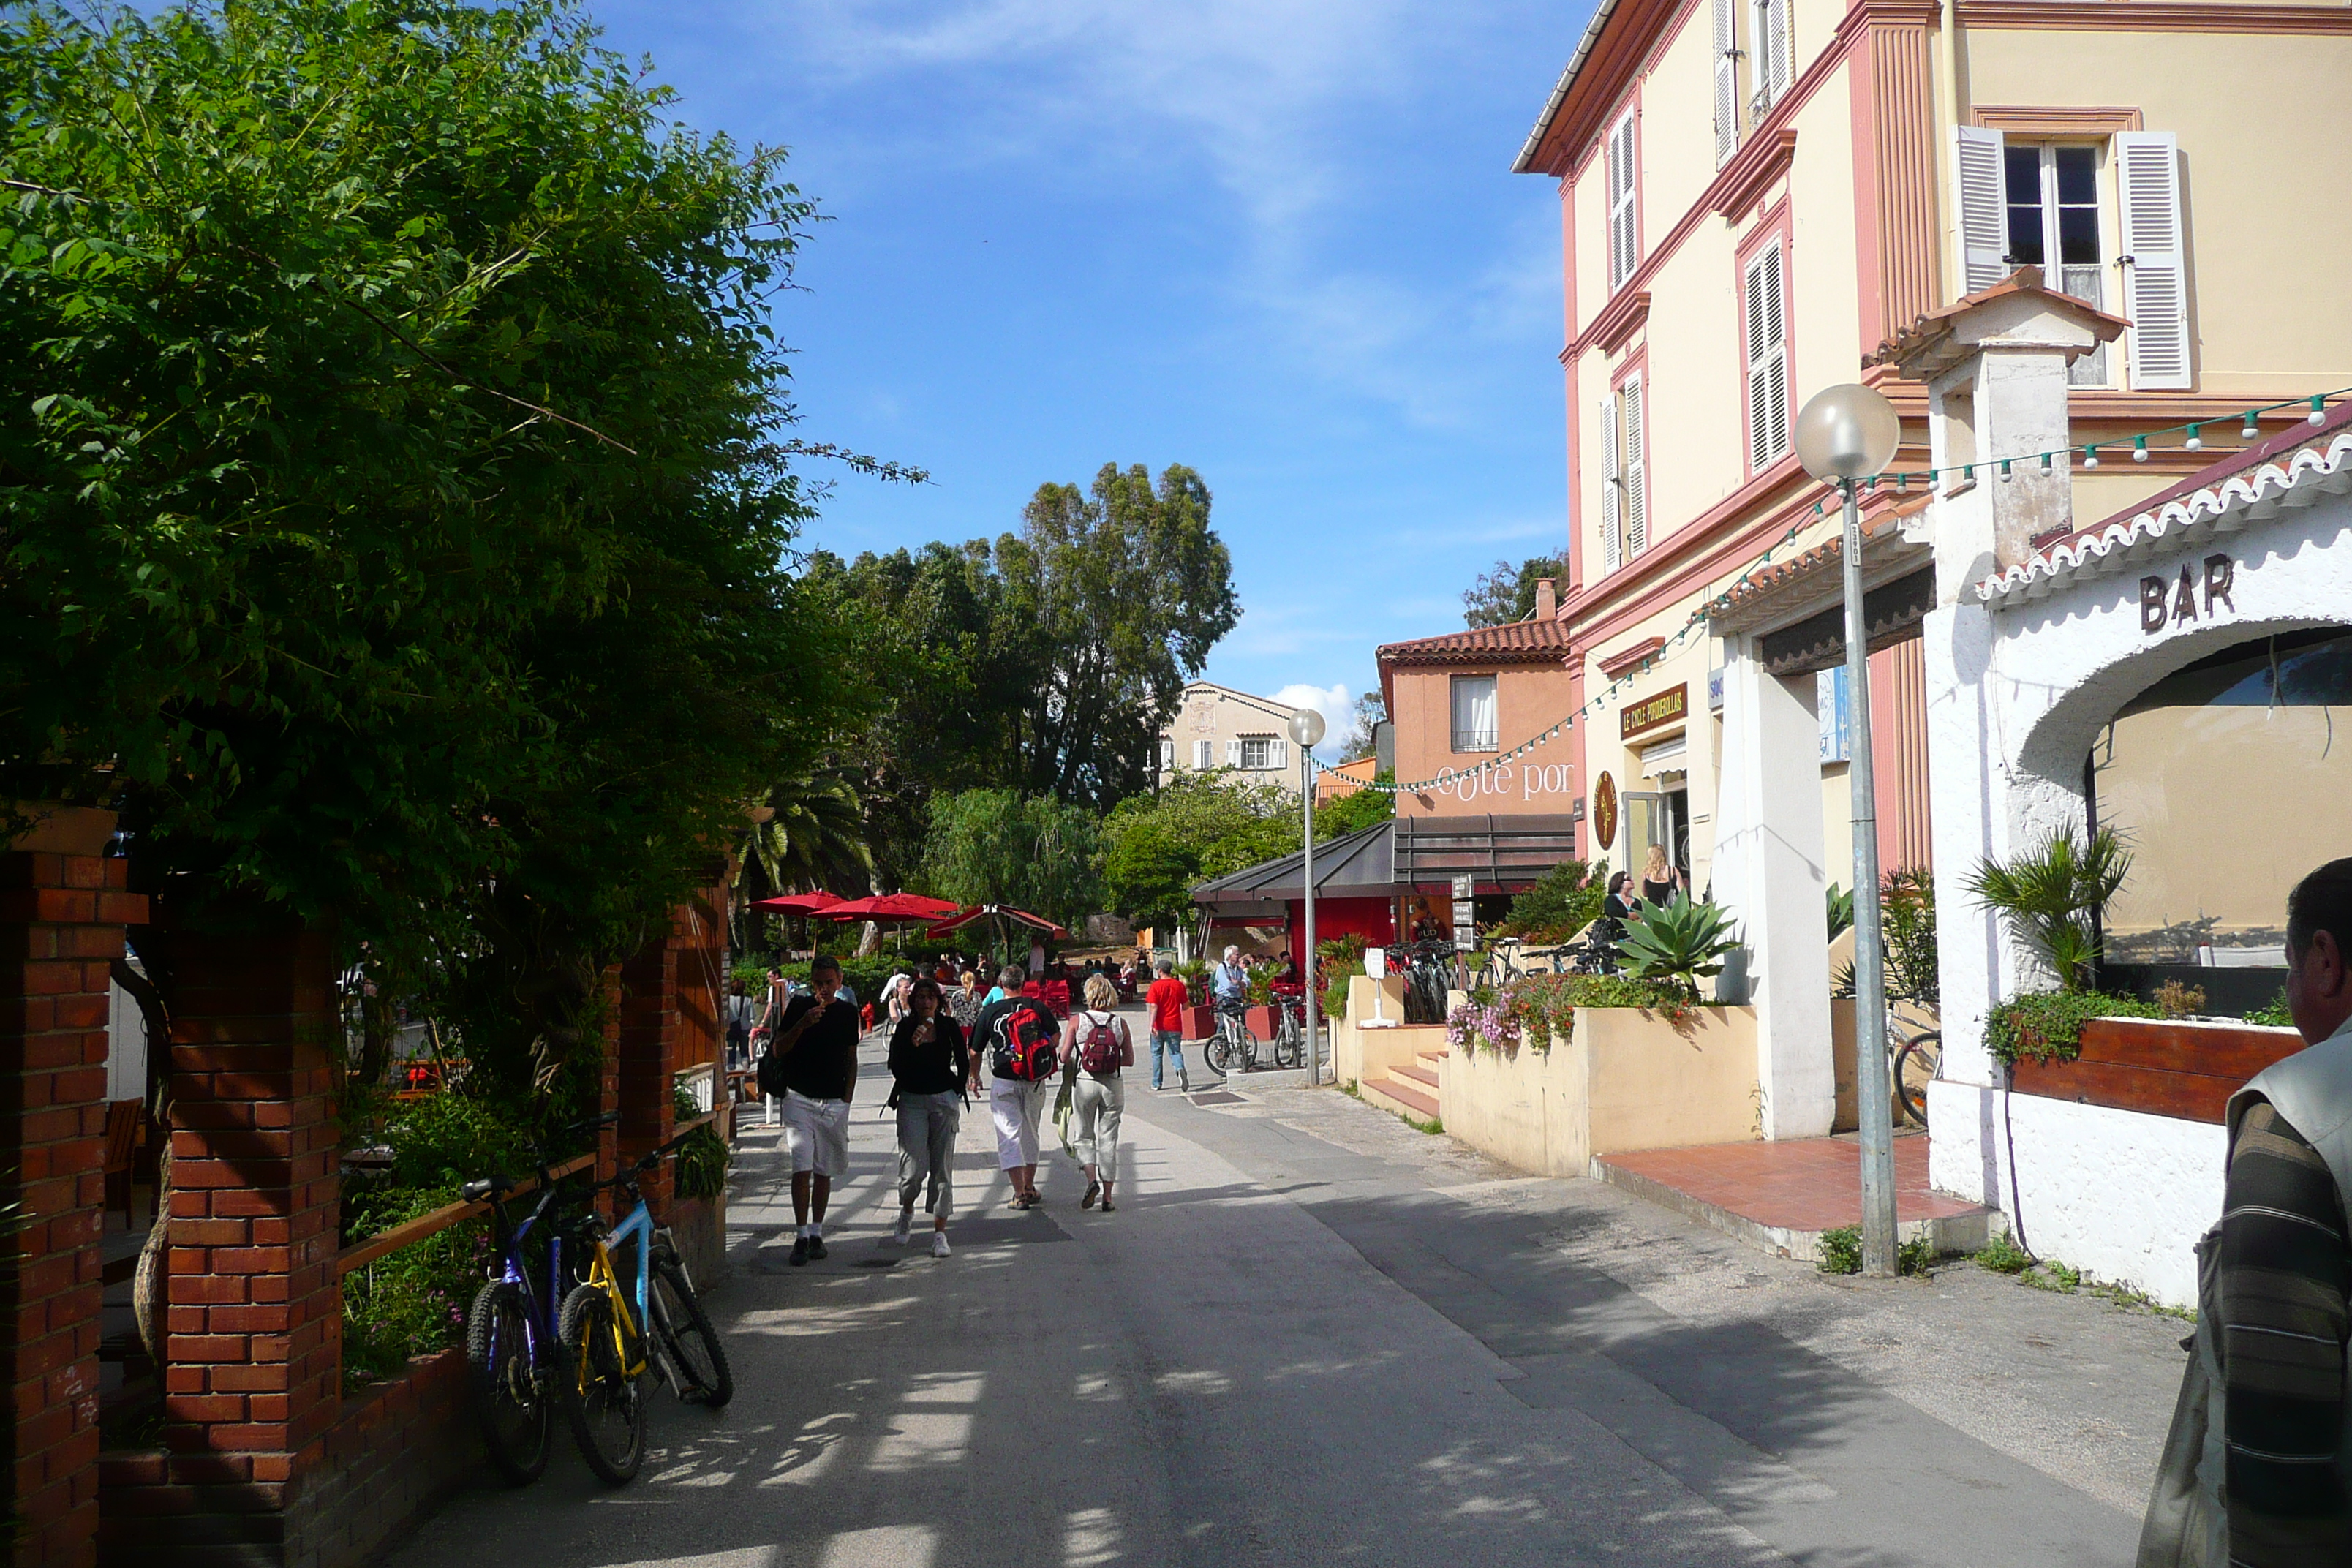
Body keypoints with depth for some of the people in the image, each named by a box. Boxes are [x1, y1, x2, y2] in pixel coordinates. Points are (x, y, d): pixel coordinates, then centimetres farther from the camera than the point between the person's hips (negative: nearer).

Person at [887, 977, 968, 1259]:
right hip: (912, 1101, -1)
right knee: (914, 1167, -8)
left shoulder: (949, 1027, 1)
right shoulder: (904, 1029, -2)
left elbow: (963, 1062, 12)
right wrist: (912, 1045, -20)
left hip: (944, 1100, 1)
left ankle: (940, 1232, 5)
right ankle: (907, 1211, 24)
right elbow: (895, 1068, -8)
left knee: (942, 1167, 0)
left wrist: (956, 1094, 8)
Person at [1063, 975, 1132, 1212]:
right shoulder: (1120, 1023, 0)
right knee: (1108, 1138, 9)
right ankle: (1107, 1195, 8)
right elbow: (1129, 1060, 3)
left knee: (1084, 1136, 11)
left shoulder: (1077, 1021, -5)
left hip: (1084, 1083, -1)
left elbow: (1064, 1057, -7)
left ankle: (1092, 1179, -13)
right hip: (1113, 1084, 2)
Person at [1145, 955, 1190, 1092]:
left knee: (1157, 1054, 12)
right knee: (1175, 1052, 6)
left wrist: (1152, 1025, -19)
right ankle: (1180, 1069, -26)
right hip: (1175, 1026, 2)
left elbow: (1154, 1007, -16)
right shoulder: (1179, 985, 2)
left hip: (1160, 1026, -2)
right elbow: (1185, 1006, 7)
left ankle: (1156, 1084, 16)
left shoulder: (1155, 986, -8)